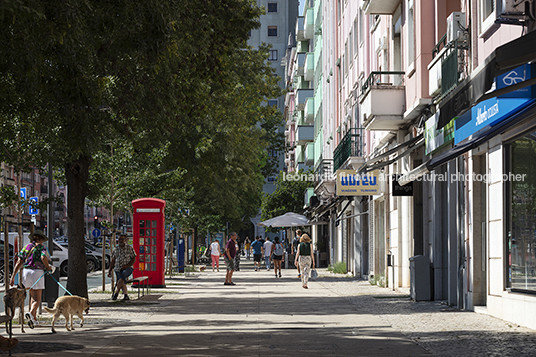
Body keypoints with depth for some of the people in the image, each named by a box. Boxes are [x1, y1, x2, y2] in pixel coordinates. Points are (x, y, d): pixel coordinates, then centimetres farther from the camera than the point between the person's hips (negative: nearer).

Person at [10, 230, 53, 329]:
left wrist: (13, 277, 9)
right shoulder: (42, 248, 0)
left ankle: (34, 319, 22)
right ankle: (31, 313, -31)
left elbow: (19, 262, 9)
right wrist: (48, 267, -4)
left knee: (33, 296, 23)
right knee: (37, 300, -3)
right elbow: (44, 258, -22)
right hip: (37, 272, -5)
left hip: (26, 272, 5)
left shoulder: (27, 247, 14)